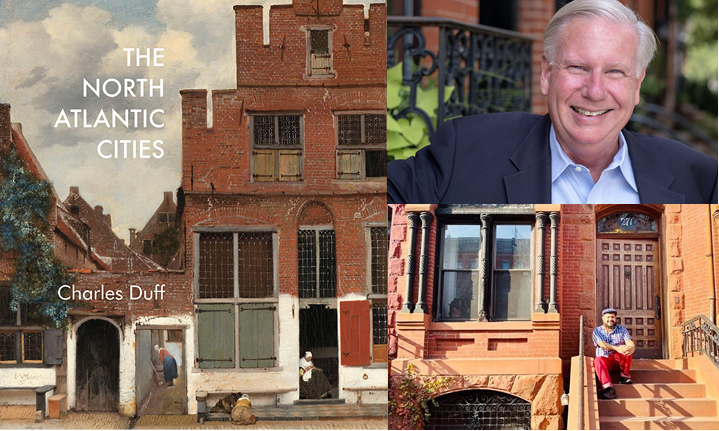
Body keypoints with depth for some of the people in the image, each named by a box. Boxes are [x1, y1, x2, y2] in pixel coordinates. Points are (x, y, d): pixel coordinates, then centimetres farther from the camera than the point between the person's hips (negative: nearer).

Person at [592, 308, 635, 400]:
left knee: (627, 350, -30)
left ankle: (625, 375, -12)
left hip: (620, 360, 1)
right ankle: (607, 387, -55)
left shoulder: (622, 329, 10)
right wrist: (617, 348, -34)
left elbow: (630, 343, -7)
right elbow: (602, 344, -14)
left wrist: (631, 348, -35)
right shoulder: (597, 331, 7)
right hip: (604, 359, -1)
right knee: (598, 361, -36)